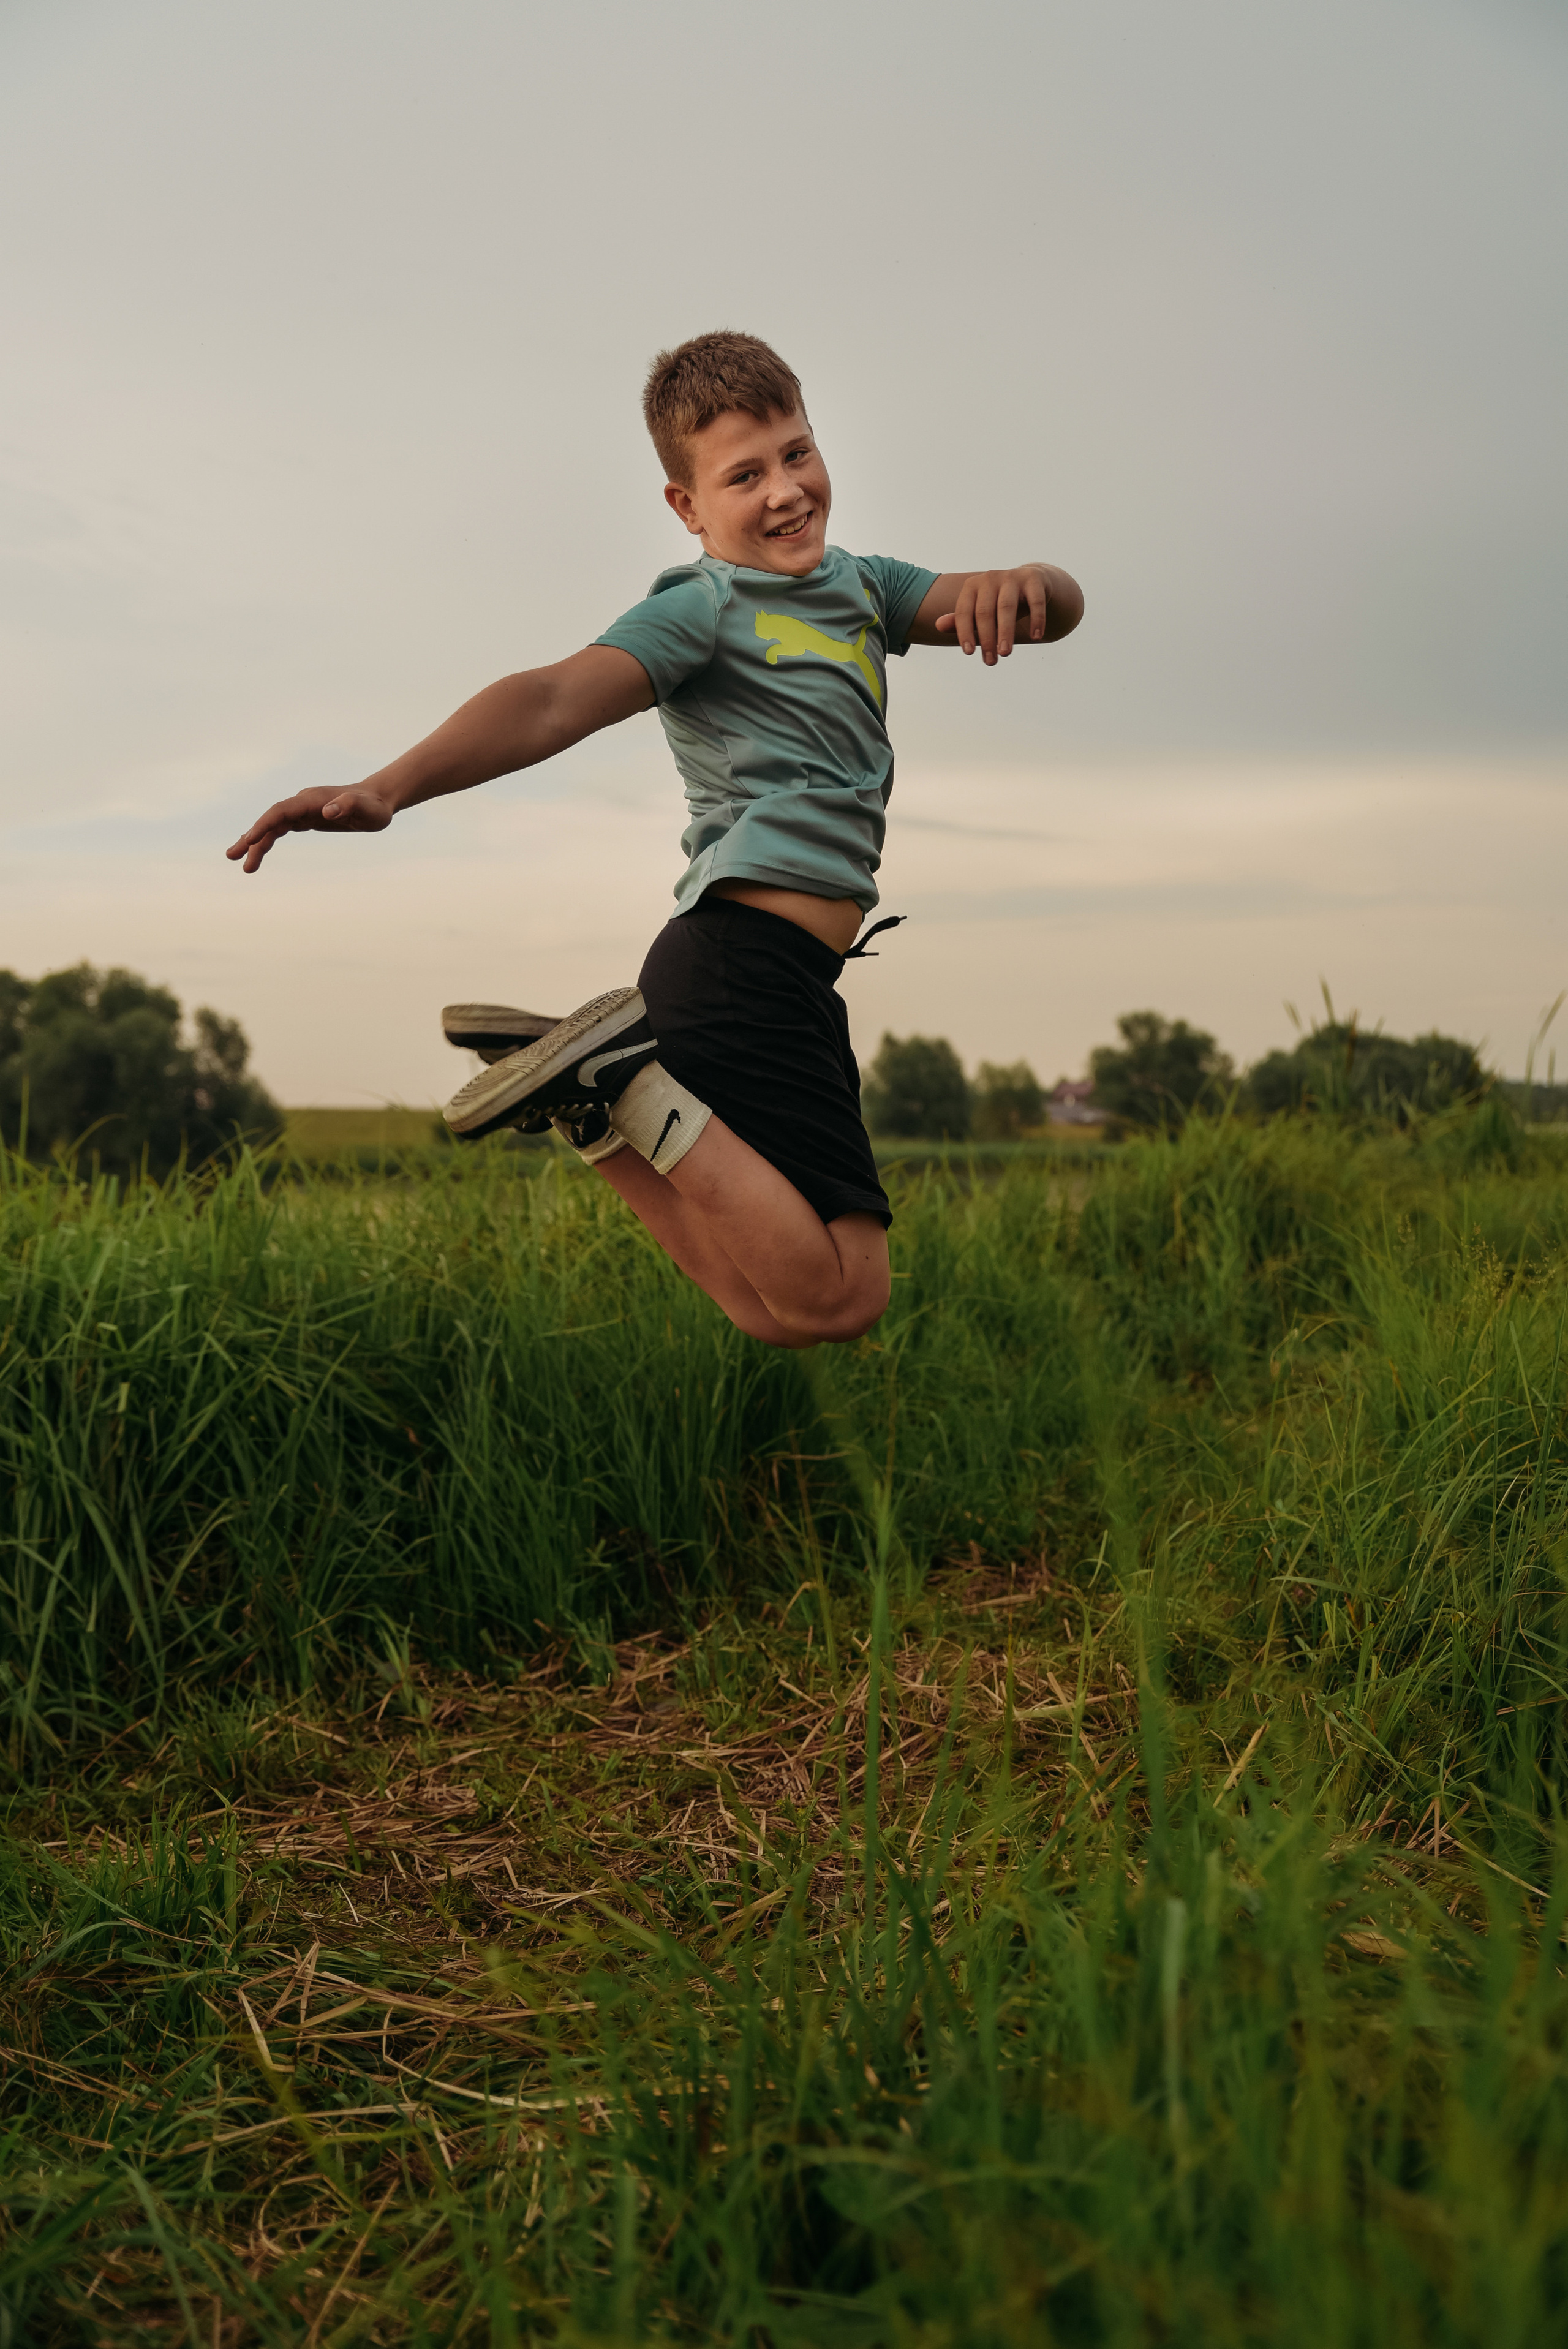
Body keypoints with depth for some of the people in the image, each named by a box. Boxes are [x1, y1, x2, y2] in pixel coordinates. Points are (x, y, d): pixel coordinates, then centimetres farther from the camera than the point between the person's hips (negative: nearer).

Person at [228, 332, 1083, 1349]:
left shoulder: (861, 585, 19)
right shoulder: (702, 608, -5)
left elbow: (1062, 612, 13)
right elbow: (555, 699, -23)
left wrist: (1022, 583, -13)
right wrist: (390, 787, -40)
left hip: (786, 979, 8)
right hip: (745, 956, -8)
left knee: (778, 1301, 14)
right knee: (835, 1298, -17)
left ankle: (579, 1093, 12)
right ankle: (614, 1075, -10)